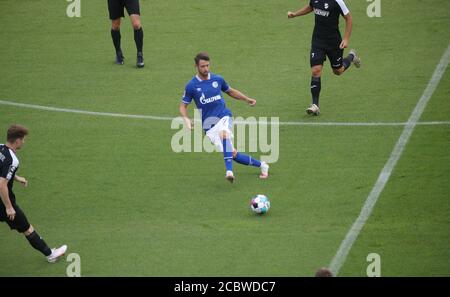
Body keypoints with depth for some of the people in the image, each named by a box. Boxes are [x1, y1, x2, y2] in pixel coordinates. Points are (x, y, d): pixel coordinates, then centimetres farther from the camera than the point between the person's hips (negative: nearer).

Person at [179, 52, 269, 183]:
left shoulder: (217, 79, 5)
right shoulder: (191, 86, -2)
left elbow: (230, 91, 24)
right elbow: (183, 106, 4)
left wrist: (247, 99, 13)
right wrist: (187, 119, -15)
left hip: (224, 117, 0)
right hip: (209, 124, 0)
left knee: (224, 133, -37)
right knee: (232, 154, -7)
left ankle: (229, 171, -44)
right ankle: (261, 165, 13)